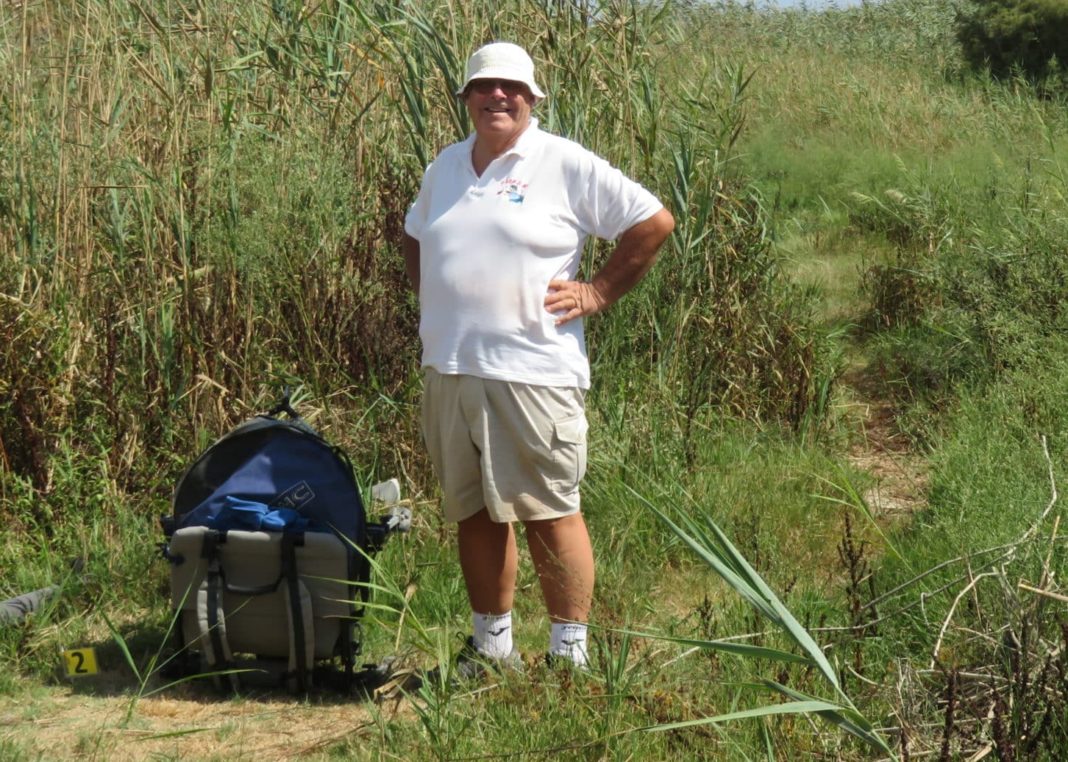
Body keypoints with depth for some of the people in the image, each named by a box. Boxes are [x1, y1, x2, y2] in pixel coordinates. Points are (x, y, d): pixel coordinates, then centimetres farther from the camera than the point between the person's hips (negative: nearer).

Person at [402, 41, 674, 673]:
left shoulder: (566, 165, -3)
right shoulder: (446, 167, 15)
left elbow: (655, 223, -3)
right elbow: (415, 239, 32)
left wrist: (595, 293, -4)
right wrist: (434, 301, 16)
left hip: (533, 375, -6)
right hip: (448, 370, 6)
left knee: (550, 513, -4)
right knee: (474, 514, 11)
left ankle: (571, 655, 2)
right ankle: (492, 646, 22)